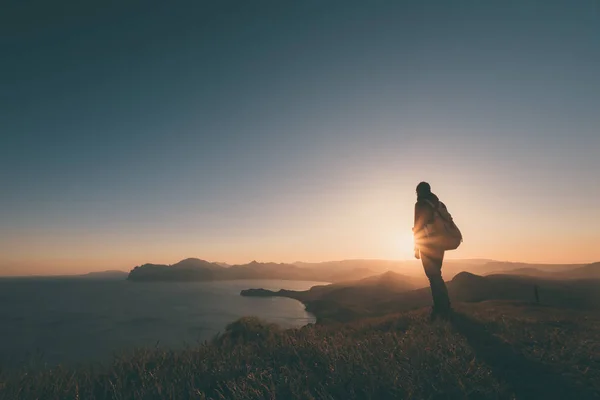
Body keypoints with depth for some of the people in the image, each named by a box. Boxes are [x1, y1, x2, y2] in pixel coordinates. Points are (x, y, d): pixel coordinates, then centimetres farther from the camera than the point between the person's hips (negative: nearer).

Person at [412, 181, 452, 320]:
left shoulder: (420, 204, -8)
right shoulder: (439, 204, 13)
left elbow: (417, 226, -12)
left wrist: (416, 248, -7)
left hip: (427, 244, -8)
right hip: (439, 244, 8)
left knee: (433, 276, -4)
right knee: (436, 275, 16)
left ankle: (442, 309, -3)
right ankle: (444, 308, 21)